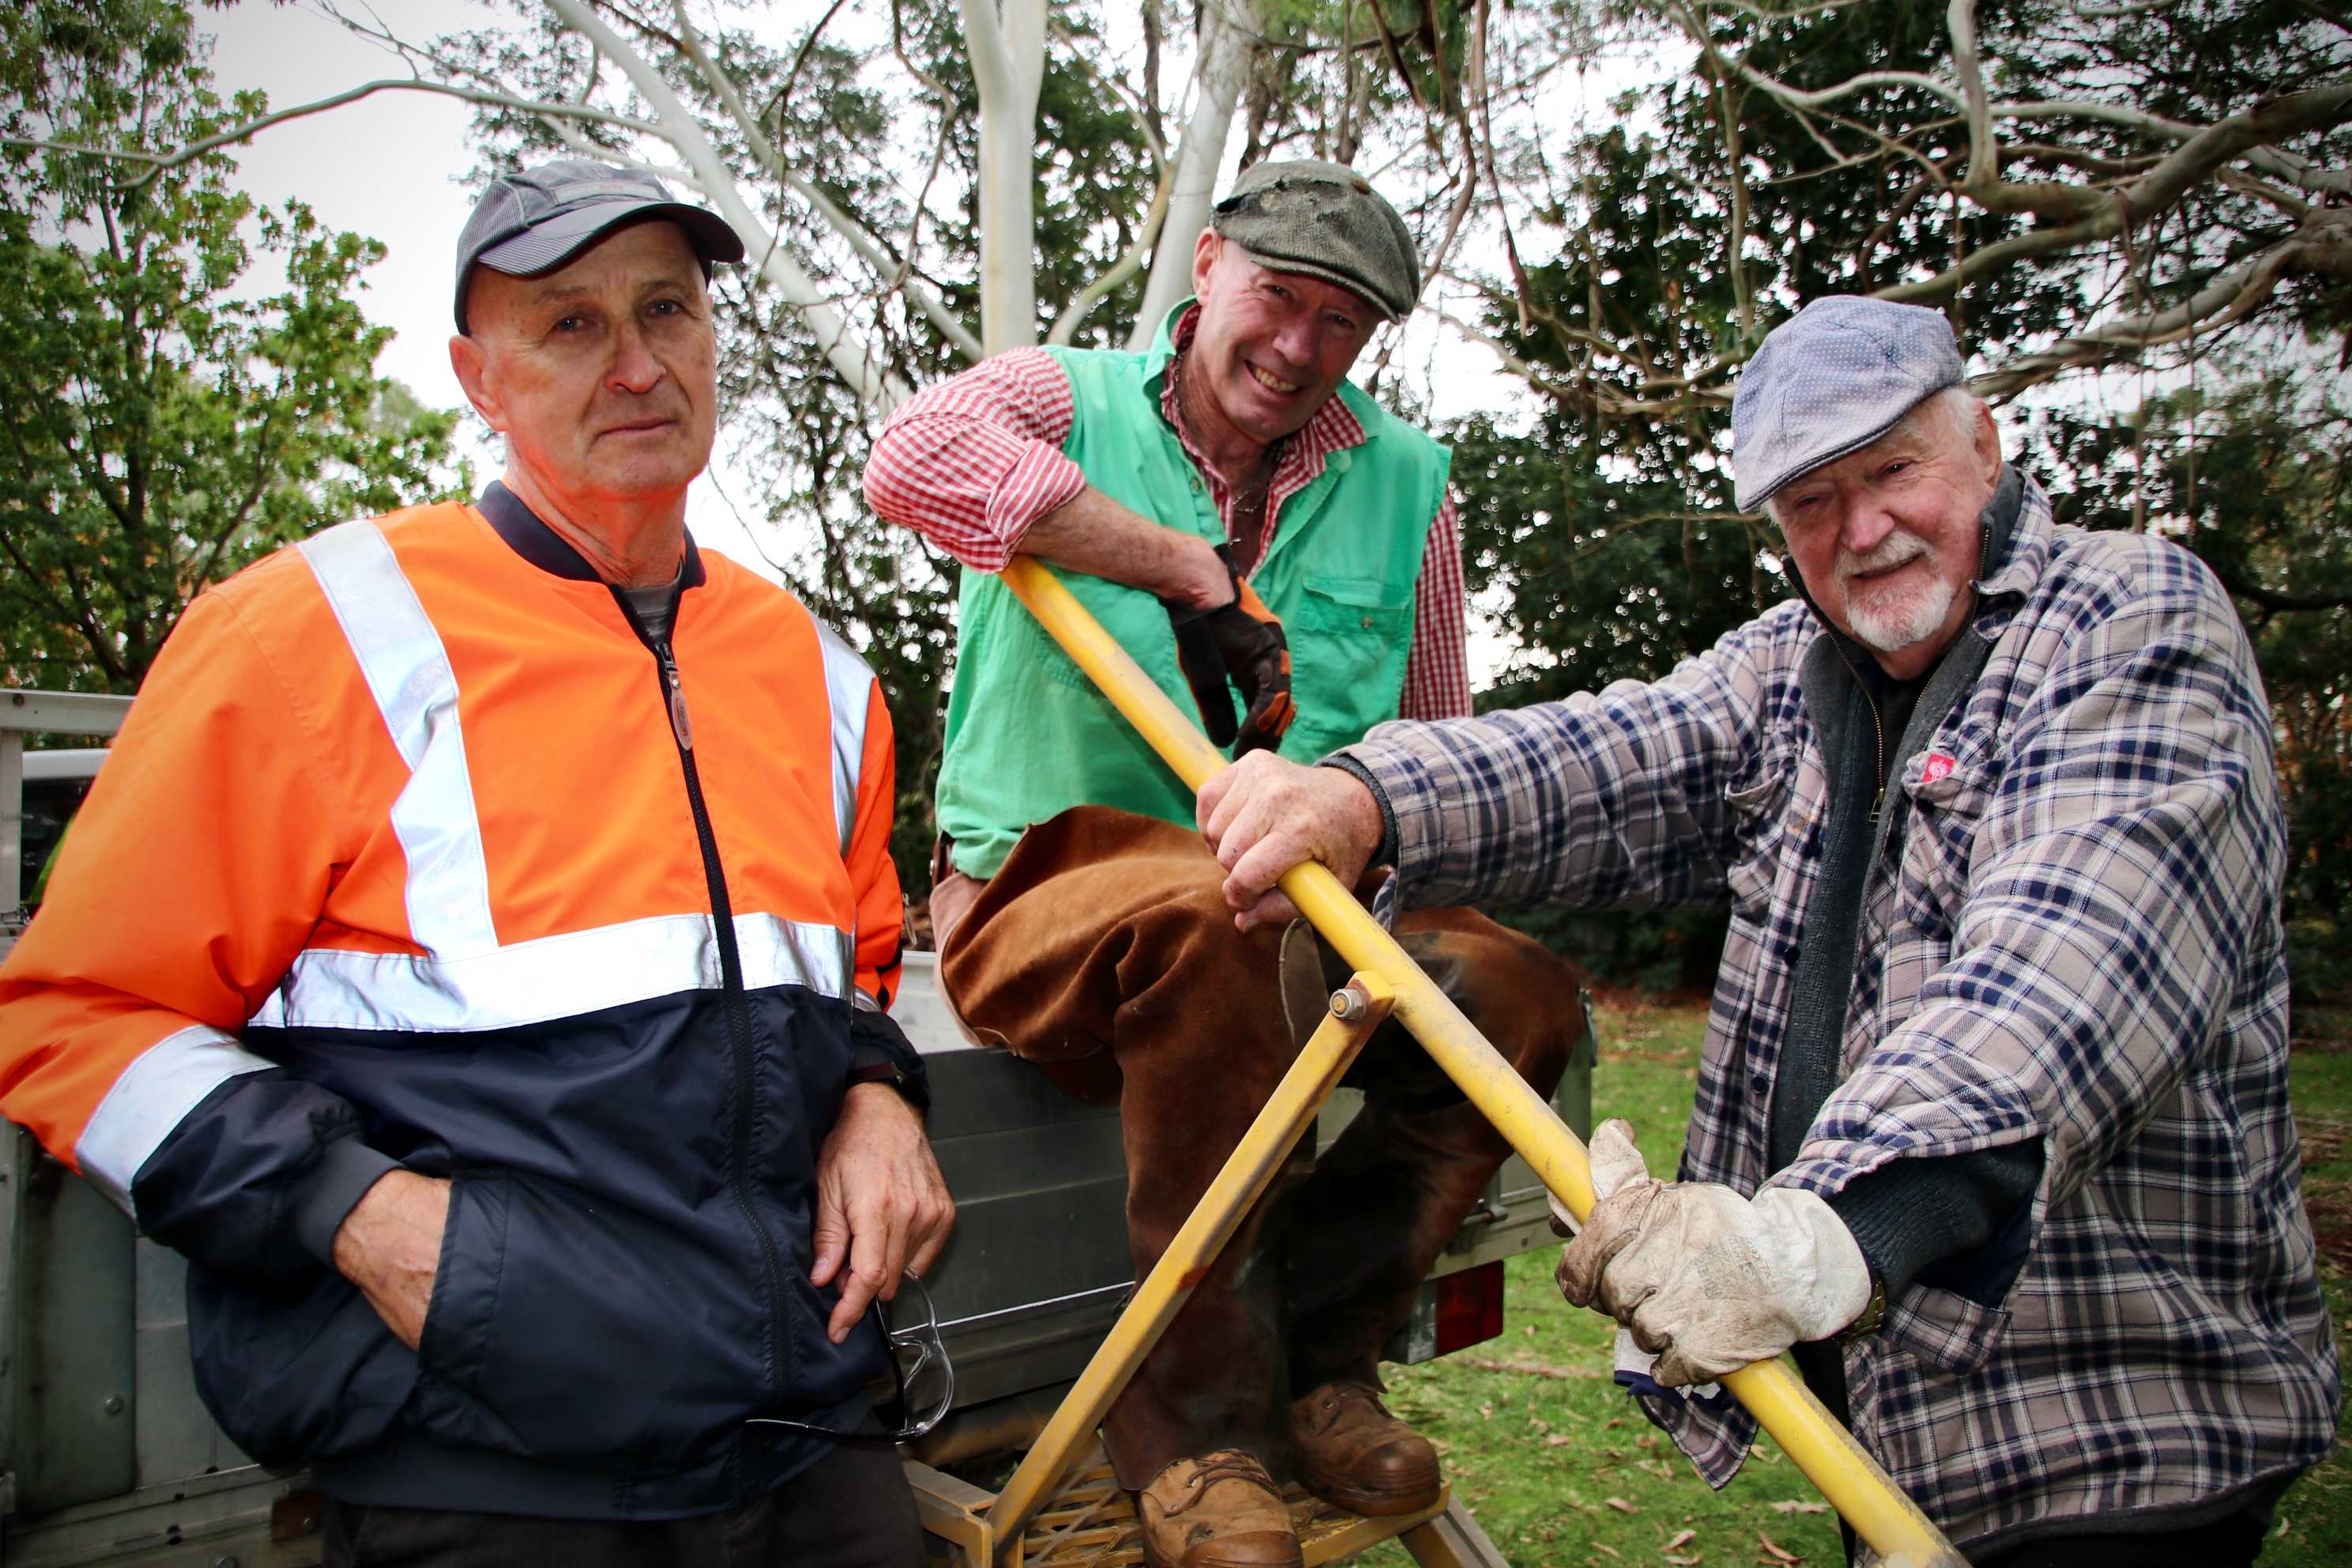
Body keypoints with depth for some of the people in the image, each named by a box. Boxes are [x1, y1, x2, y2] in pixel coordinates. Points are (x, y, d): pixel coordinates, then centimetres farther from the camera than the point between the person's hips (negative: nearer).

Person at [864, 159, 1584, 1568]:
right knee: (1214, 910, -37)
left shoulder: (1405, 484, 13)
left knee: (1520, 980, -22)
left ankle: (1311, 1351, -7)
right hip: (1047, 899, -3)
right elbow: (915, 456, -21)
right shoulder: (1067, 402, 4)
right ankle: (1204, 1405, -20)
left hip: (1300, 922, 4)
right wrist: (1188, 568, -21)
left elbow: (1440, 747, 16)